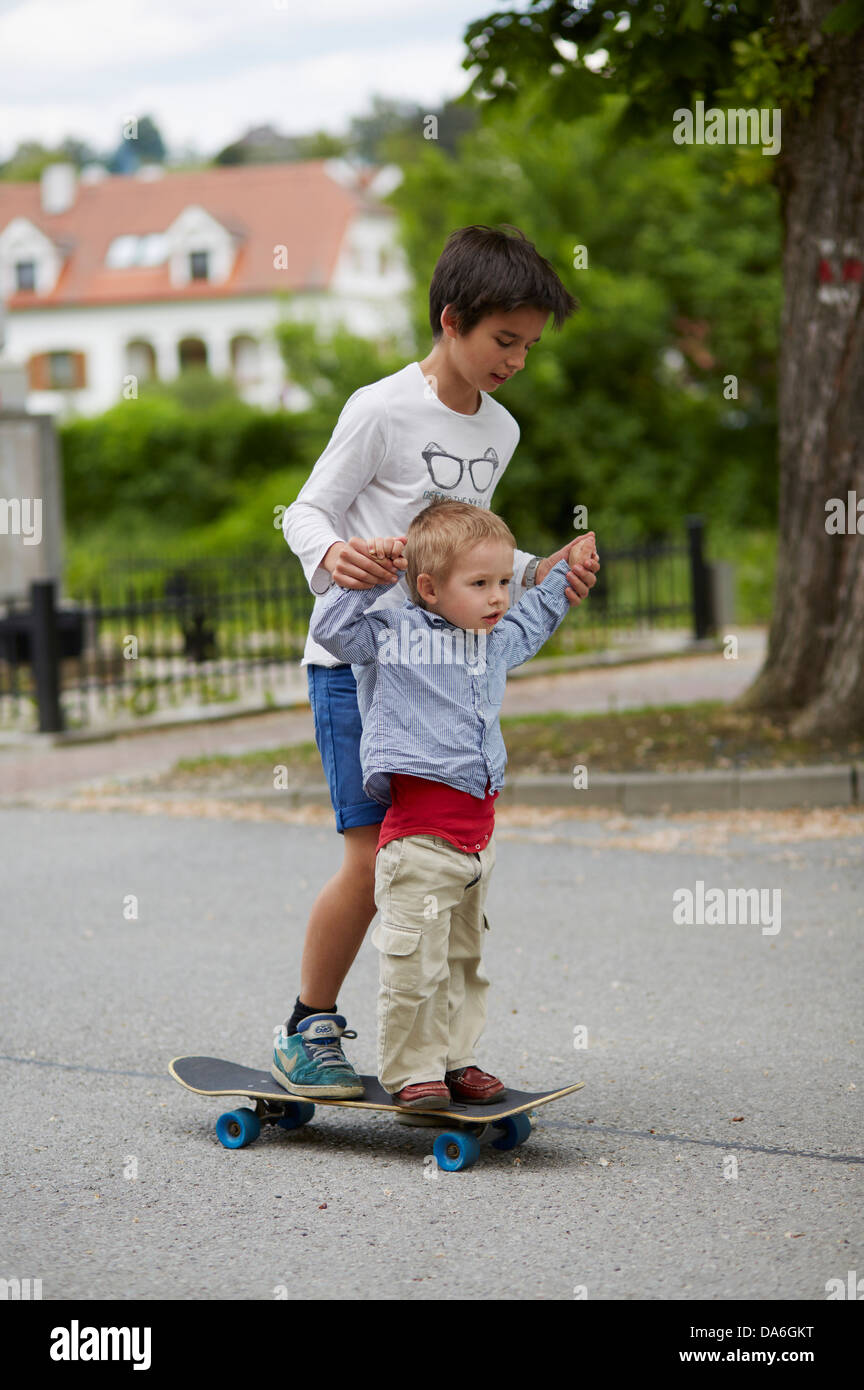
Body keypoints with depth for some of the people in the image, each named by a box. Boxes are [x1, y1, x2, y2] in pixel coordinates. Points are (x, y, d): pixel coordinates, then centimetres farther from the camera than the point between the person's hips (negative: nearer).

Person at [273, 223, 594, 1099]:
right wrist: (333, 556, -30)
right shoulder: (381, 411, -12)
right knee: (373, 860, -10)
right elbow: (308, 511, -8)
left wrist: (534, 575, 4)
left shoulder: (499, 429, 10)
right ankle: (308, 1028, 8)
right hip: (355, 660, -7)